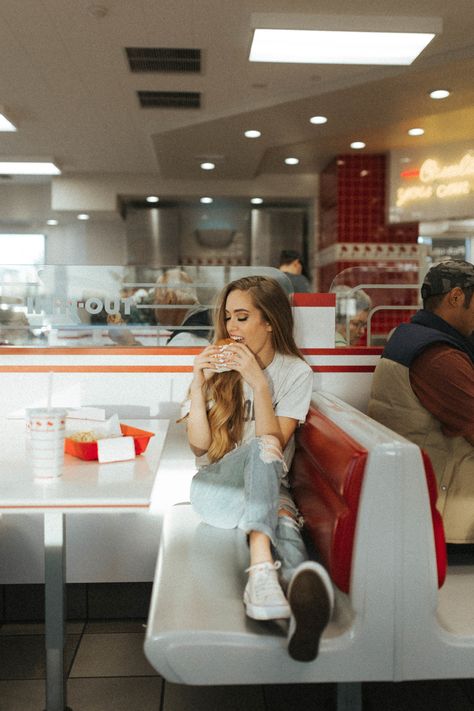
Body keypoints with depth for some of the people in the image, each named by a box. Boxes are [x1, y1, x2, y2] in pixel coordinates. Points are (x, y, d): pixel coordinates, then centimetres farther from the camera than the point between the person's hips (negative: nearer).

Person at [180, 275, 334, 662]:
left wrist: (259, 383, -20)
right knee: (262, 447, -35)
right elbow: (200, 446, -2)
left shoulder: (296, 372, 1)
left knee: (281, 514, -37)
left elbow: (277, 444, -11)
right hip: (215, 484, 0)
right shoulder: (219, 365, 3)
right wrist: (198, 385, -14)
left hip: (268, 486, 1)